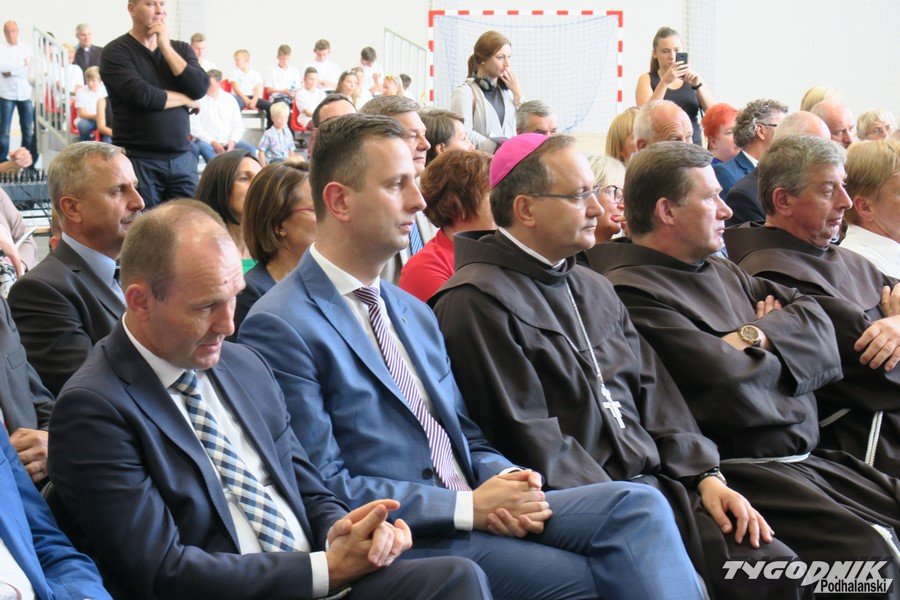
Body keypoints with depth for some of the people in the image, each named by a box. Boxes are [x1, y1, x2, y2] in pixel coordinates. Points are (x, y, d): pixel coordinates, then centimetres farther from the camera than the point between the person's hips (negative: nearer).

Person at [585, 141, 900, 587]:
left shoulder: (720, 271, 20)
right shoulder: (632, 293, -11)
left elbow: (817, 321, 13)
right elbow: (733, 386, -17)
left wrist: (756, 335, -6)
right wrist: (775, 357, 4)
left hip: (808, 459, 9)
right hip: (738, 467, -9)